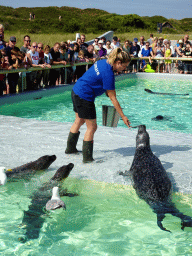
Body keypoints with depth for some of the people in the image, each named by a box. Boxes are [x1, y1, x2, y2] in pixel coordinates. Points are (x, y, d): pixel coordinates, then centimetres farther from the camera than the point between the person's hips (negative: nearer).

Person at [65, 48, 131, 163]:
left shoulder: (103, 62, 3)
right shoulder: (108, 74, -23)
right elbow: (113, 98, -19)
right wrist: (123, 116, -15)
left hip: (76, 91, 10)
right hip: (84, 96, -10)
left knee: (79, 121, 25)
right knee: (91, 127, 0)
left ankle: (70, 148, 41)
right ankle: (87, 158, 6)